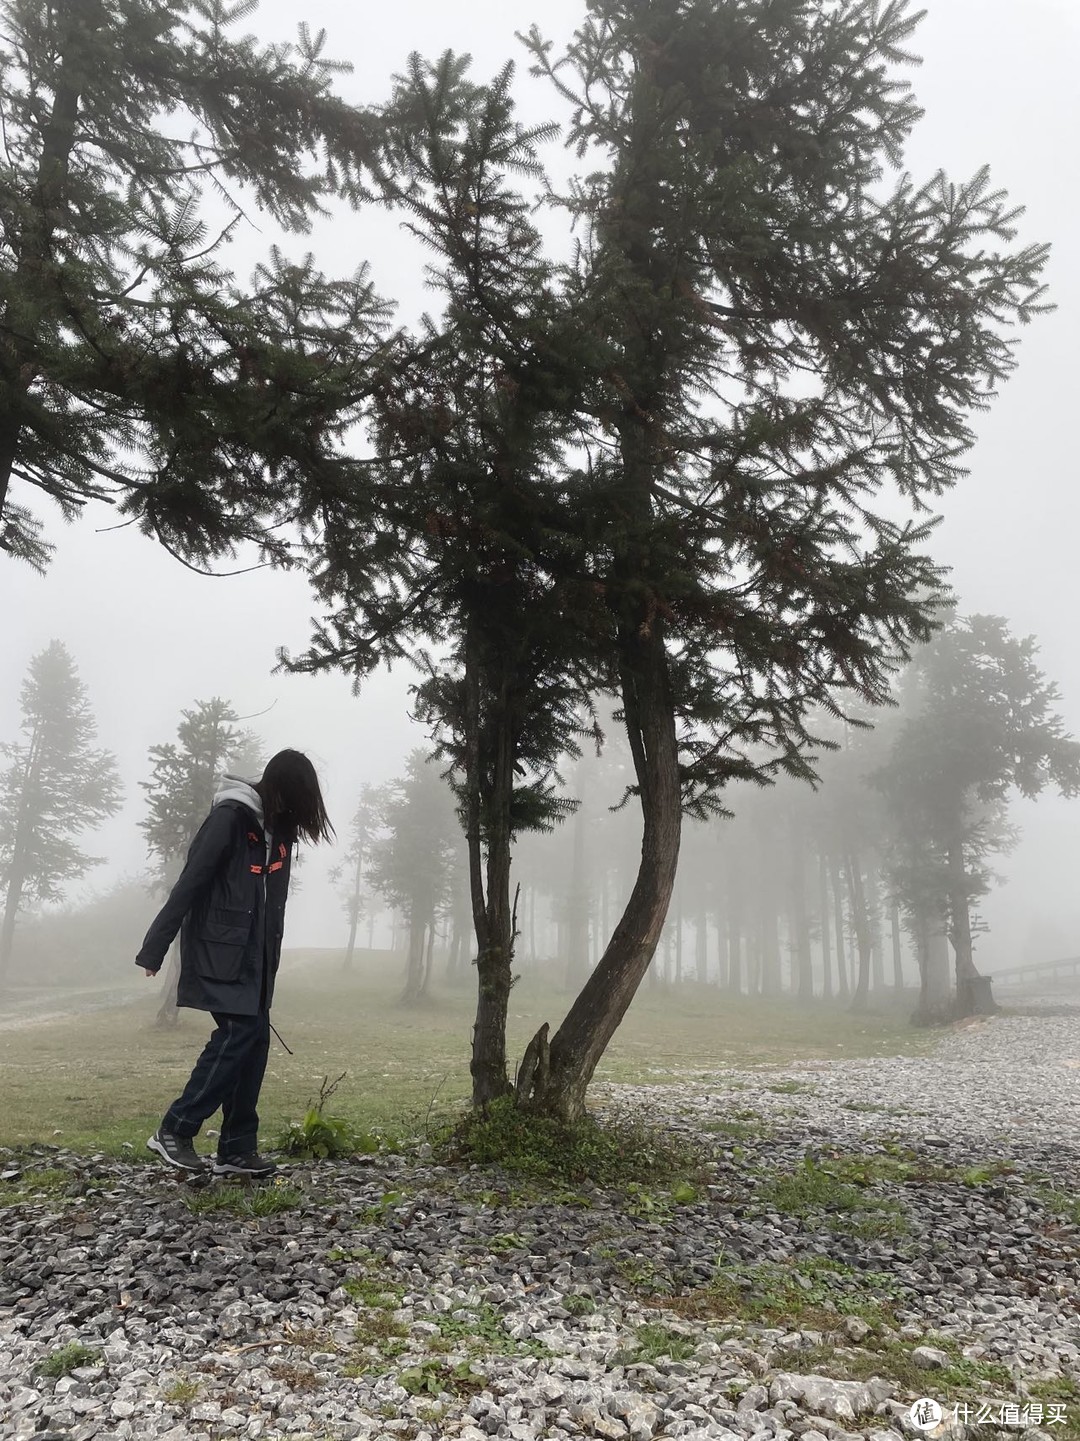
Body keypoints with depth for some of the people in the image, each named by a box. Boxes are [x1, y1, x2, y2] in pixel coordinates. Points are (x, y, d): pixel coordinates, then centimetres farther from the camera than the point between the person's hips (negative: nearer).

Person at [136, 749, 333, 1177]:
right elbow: (189, 882, -16)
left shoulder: (278, 826, 10)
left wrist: (270, 960, 13)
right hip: (220, 952, -8)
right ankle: (174, 1131, 2)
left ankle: (237, 1150, 12)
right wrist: (154, 948, -16)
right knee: (238, 1033, -12)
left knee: (254, 1040, 5)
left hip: (255, 957, 8)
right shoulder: (230, 817, -14)